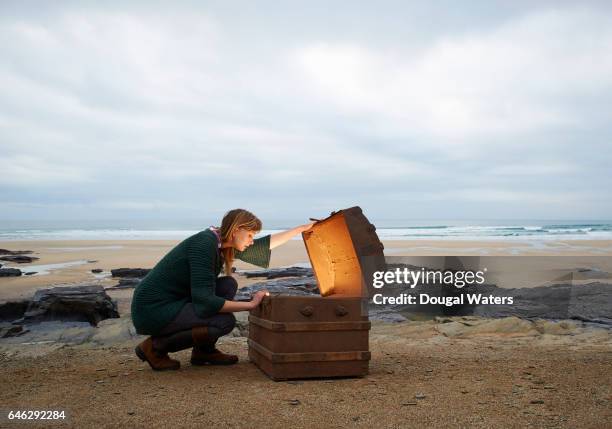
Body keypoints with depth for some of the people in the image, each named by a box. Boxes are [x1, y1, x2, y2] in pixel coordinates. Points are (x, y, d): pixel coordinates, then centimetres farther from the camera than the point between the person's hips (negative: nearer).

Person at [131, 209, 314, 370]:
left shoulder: (220, 242, 5)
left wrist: (300, 228, 21)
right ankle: (154, 347, -6)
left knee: (228, 285, 3)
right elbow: (204, 301, -27)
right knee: (225, 321, -20)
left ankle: (204, 351, 10)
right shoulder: (204, 244, -22)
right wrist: (250, 304, -21)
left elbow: (264, 245, 18)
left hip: (173, 301, 10)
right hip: (153, 310, -10)